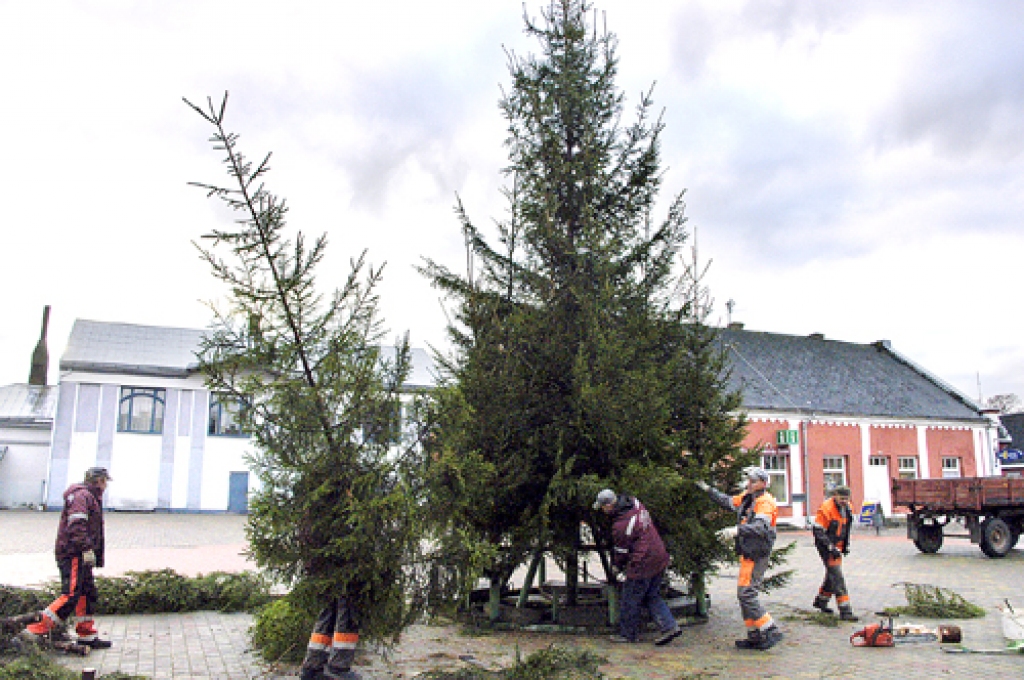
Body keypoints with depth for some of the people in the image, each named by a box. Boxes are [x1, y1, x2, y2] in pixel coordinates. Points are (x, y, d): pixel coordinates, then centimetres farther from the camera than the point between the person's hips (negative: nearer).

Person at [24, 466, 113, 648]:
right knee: (71, 595, -15)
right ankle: (35, 630, -12)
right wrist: (87, 548, -27)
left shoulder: (90, 497, 24)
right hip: (73, 554, -11)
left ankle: (87, 635, 16)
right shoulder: (82, 495, -9)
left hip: (81, 557, 11)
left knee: (88, 594, 11)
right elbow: (76, 525, -21)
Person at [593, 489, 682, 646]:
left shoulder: (620, 526, -23)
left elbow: (621, 551, -9)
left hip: (642, 565, -9)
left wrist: (617, 566, 12)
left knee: (630, 601, 9)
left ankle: (628, 634, 22)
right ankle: (670, 626, 15)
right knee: (652, 597, 21)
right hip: (660, 559, 9)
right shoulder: (635, 503, 0)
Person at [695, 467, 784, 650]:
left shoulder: (765, 502, -14)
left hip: (757, 555, -9)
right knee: (745, 594, 12)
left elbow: (761, 527, -29)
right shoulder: (747, 499, 13)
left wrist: (739, 529, -40)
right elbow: (727, 501, 28)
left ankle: (771, 630, -7)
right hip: (748, 553, 9)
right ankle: (755, 636, 18)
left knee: (746, 593, -13)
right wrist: (708, 489, 28)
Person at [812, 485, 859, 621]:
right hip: (826, 547, -9)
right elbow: (818, 531, -21)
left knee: (832, 575, 19)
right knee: (837, 577, -12)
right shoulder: (826, 509, -21)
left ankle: (821, 600, 37)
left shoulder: (847, 508, 6)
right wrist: (831, 548, -23)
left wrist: (846, 545, 17)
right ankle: (845, 611, -12)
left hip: (837, 546, 9)